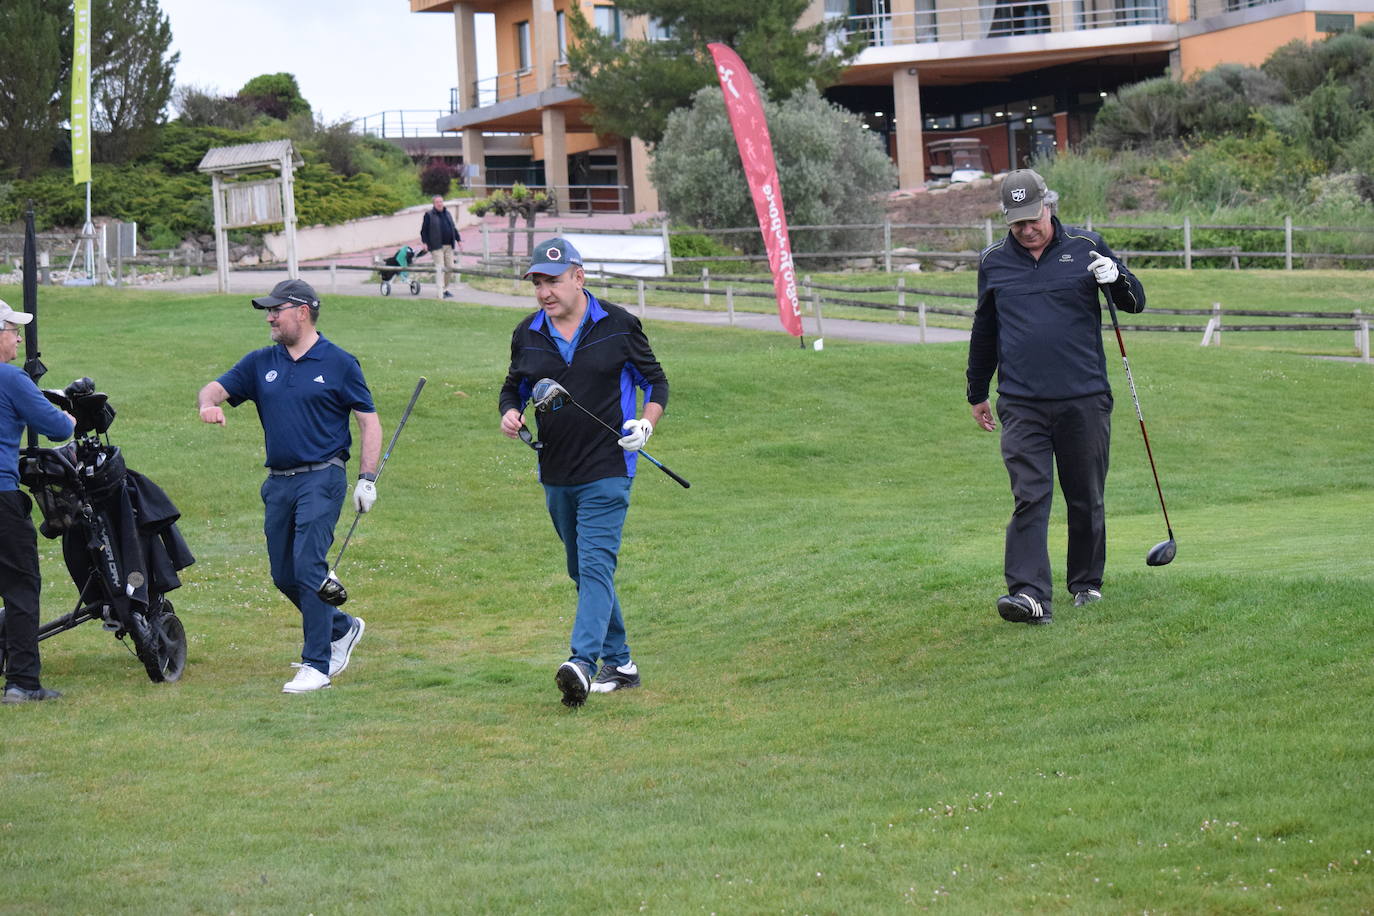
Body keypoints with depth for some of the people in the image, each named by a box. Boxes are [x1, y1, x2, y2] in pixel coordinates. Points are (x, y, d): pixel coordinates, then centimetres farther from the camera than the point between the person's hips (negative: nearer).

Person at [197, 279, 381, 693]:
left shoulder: (338, 364, 0)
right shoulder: (261, 363, 12)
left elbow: (369, 422, 2)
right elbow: (216, 388, 8)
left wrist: (367, 479, -6)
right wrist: (209, 403, -18)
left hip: (322, 477, -6)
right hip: (278, 483, 6)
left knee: (308, 567, -16)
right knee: (284, 576, 9)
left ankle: (317, 664, -12)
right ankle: (341, 628, 32)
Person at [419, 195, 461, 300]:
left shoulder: (447, 214, 16)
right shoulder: (429, 215, -2)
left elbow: (454, 228, 23)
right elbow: (424, 230, -4)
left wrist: (458, 240, 19)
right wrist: (424, 242, -13)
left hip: (449, 246, 6)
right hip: (437, 247, -6)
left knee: (450, 267, 7)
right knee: (440, 268, -9)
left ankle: (446, 288, 20)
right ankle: (441, 290, -8)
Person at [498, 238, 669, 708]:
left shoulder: (618, 325, -2)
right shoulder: (527, 335, 7)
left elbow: (655, 381, 7)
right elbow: (513, 388, 20)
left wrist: (646, 424, -11)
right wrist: (510, 414, -3)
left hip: (607, 471, -6)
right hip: (556, 475, 6)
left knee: (596, 564, -18)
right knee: (583, 572, 13)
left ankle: (582, 661, -31)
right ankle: (618, 663, 24)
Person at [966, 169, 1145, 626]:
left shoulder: (1086, 247, 4)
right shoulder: (993, 262, 9)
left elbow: (1136, 302, 8)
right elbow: (984, 331, 21)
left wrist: (1116, 278, -15)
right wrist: (977, 394, 26)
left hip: (1084, 399, 0)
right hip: (1021, 405, 0)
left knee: (1086, 499, 9)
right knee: (1029, 498, -11)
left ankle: (1087, 583, 26)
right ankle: (1030, 594, -19)